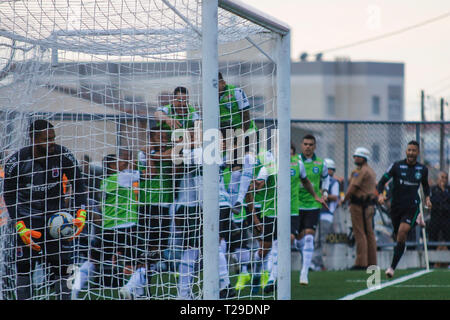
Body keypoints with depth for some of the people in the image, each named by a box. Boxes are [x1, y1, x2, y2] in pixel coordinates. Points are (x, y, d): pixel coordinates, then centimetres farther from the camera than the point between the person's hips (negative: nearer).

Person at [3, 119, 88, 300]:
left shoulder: (63, 156, -9)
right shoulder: (16, 162, -13)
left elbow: (78, 186, -1)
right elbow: (9, 197, -6)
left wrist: (81, 216, -14)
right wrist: (21, 228, -16)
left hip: (55, 213, 2)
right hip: (27, 215, -2)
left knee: (63, 265, -2)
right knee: (24, 266, -5)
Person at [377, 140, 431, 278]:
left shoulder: (423, 169, 4)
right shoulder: (396, 166, -3)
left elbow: (425, 184, 24)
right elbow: (382, 182, -2)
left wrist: (427, 197, 9)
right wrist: (380, 194, -19)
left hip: (412, 206, -2)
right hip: (396, 206, 2)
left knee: (402, 233, -21)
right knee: (398, 236, 13)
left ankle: (392, 267, -18)